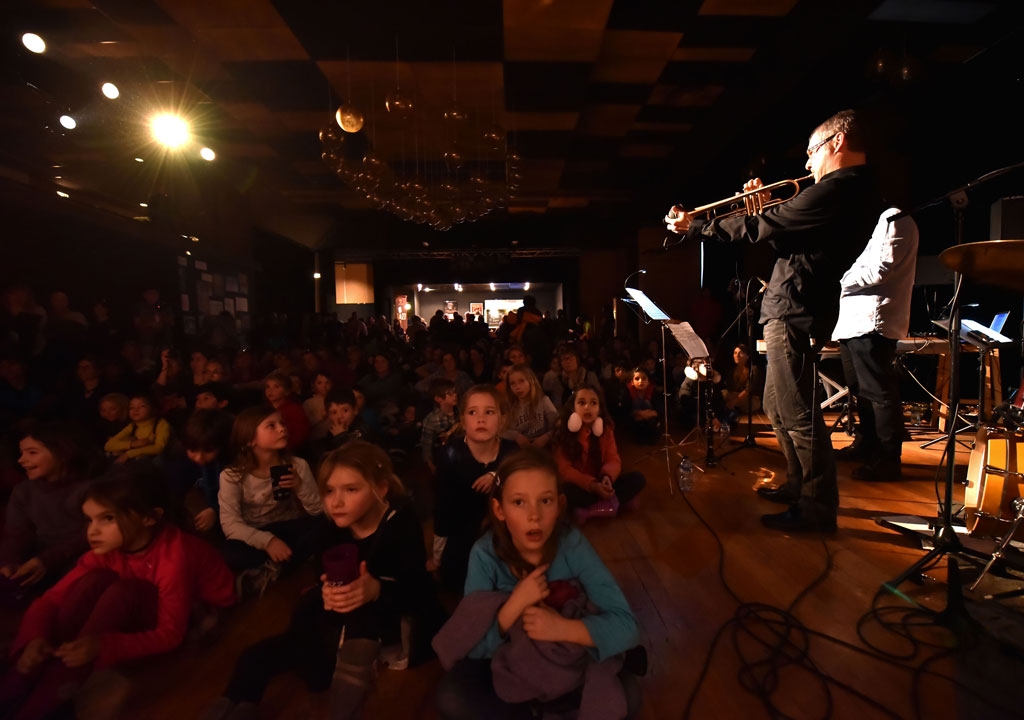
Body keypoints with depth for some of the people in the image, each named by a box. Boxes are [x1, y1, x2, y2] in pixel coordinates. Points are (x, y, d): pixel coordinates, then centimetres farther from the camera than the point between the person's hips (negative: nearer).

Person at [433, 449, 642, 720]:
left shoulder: (572, 544, -23)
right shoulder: (485, 553, -23)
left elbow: (627, 625, -24)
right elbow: (472, 647, -21)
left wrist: (563, 628, -37)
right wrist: (515, 604, -36)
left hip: (566, 657, 1)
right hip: (506, 660, 0)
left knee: (626, 694, -22)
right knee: (450, 698, -24)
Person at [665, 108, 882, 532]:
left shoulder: (839, 189, -13)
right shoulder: (856, 191, 19)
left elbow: (759, 230, -16)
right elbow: (788, 228, 24)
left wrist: (694, 227, -7)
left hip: (793, 311, -11)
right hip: (793, 309, 11)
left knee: (798, 413, -4)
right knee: (778, 407, 18)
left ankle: (818, 508, 8)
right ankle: (799, 486, 32)